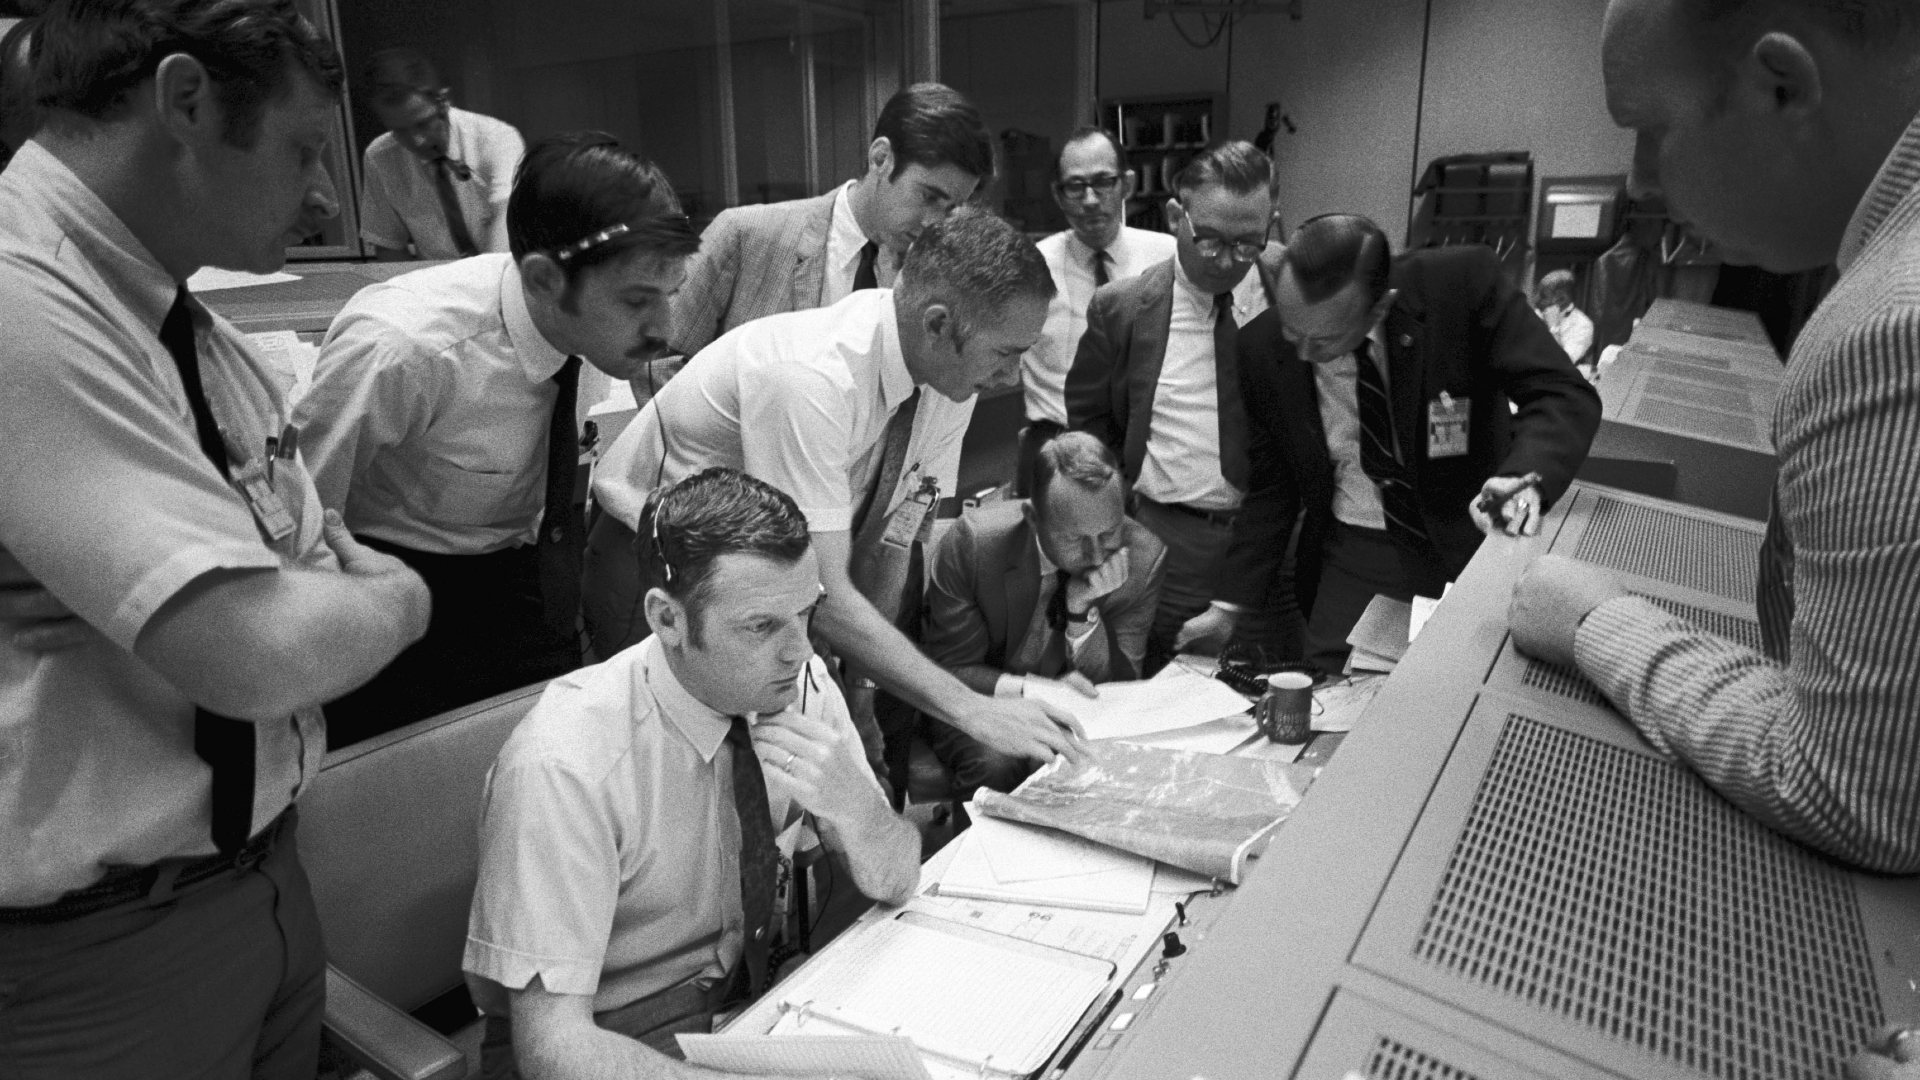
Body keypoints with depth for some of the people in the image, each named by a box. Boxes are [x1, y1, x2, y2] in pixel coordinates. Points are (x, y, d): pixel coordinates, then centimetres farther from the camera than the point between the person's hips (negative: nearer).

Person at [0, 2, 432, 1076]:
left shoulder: (213, 343, 5)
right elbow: (255, 649, -29)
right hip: (92, 952, -7)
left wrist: (356, 590, -9)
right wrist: (395, 602, -11)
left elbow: (332, 564, 12)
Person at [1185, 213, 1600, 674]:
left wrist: (1526, 477, -39)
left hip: (1475, 544, -1)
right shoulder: (1262, 349, -12)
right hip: (1355, 557, 1)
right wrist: (1231, 604, -3)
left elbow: (1565, 394, -18)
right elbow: (1272, 485, -1)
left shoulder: (1463, 283, -20)